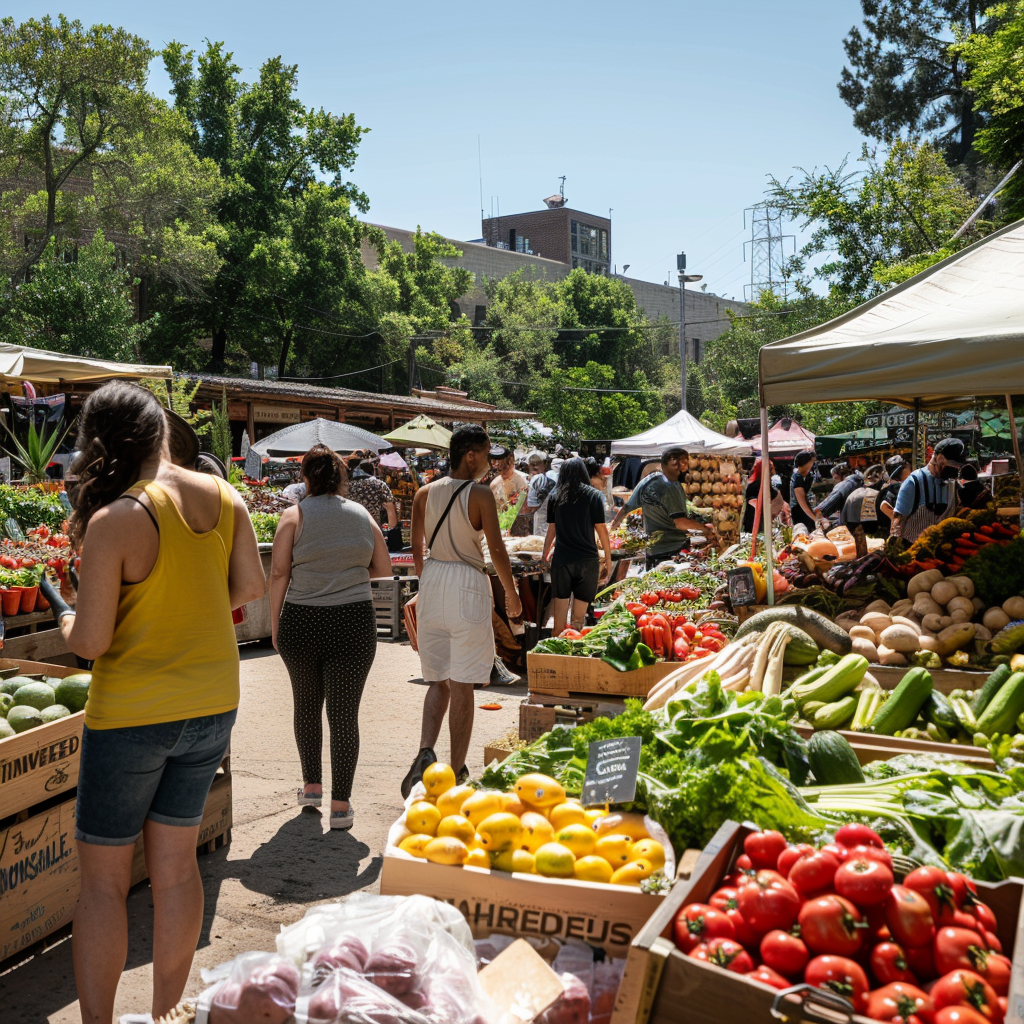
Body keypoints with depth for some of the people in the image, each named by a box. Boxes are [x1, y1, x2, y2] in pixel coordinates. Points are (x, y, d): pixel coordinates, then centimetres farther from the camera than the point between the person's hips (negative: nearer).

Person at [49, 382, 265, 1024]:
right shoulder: (224, 497, -4)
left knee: (103, 880, 10)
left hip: (132, 714, -5)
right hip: (213, 705, 6)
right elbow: (252, 587, 5)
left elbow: (91, 641, -17)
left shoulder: (112, 522, -20)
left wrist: (68, 623, 5)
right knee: (176, 863, 18)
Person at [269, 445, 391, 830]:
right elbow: (383, 567, 10)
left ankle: (312, 785, 30)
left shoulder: (295, 515, -1)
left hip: (301, 622, 0)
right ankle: (340, 805, 5)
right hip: (354, 622, 0)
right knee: (344, 711, 3)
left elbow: (279, 573, -5)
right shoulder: (362, 515, 6)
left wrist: (274, 622, 4)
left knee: (306, 703, 20)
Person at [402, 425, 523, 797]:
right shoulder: (480, 494, -9)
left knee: (439, 680, 14)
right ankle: (456, 772, 11)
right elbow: (497, 550, -9)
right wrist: (512, 595, 3)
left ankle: (426, 752, -5)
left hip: (432, 584, 5)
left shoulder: (425, 493, 5)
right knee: (462, 685, 3)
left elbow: (417, 550, 10)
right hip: (468, 587, -4)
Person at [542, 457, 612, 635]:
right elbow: (601, 529, -3)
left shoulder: (555, 496, 5)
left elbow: (551, 530, 7)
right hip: (587, 559, -2)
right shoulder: (593, 496, -1)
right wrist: (608, 559, 3)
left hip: (561, 559, 2)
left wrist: (545, 555, 18)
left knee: (560, 604, 9)